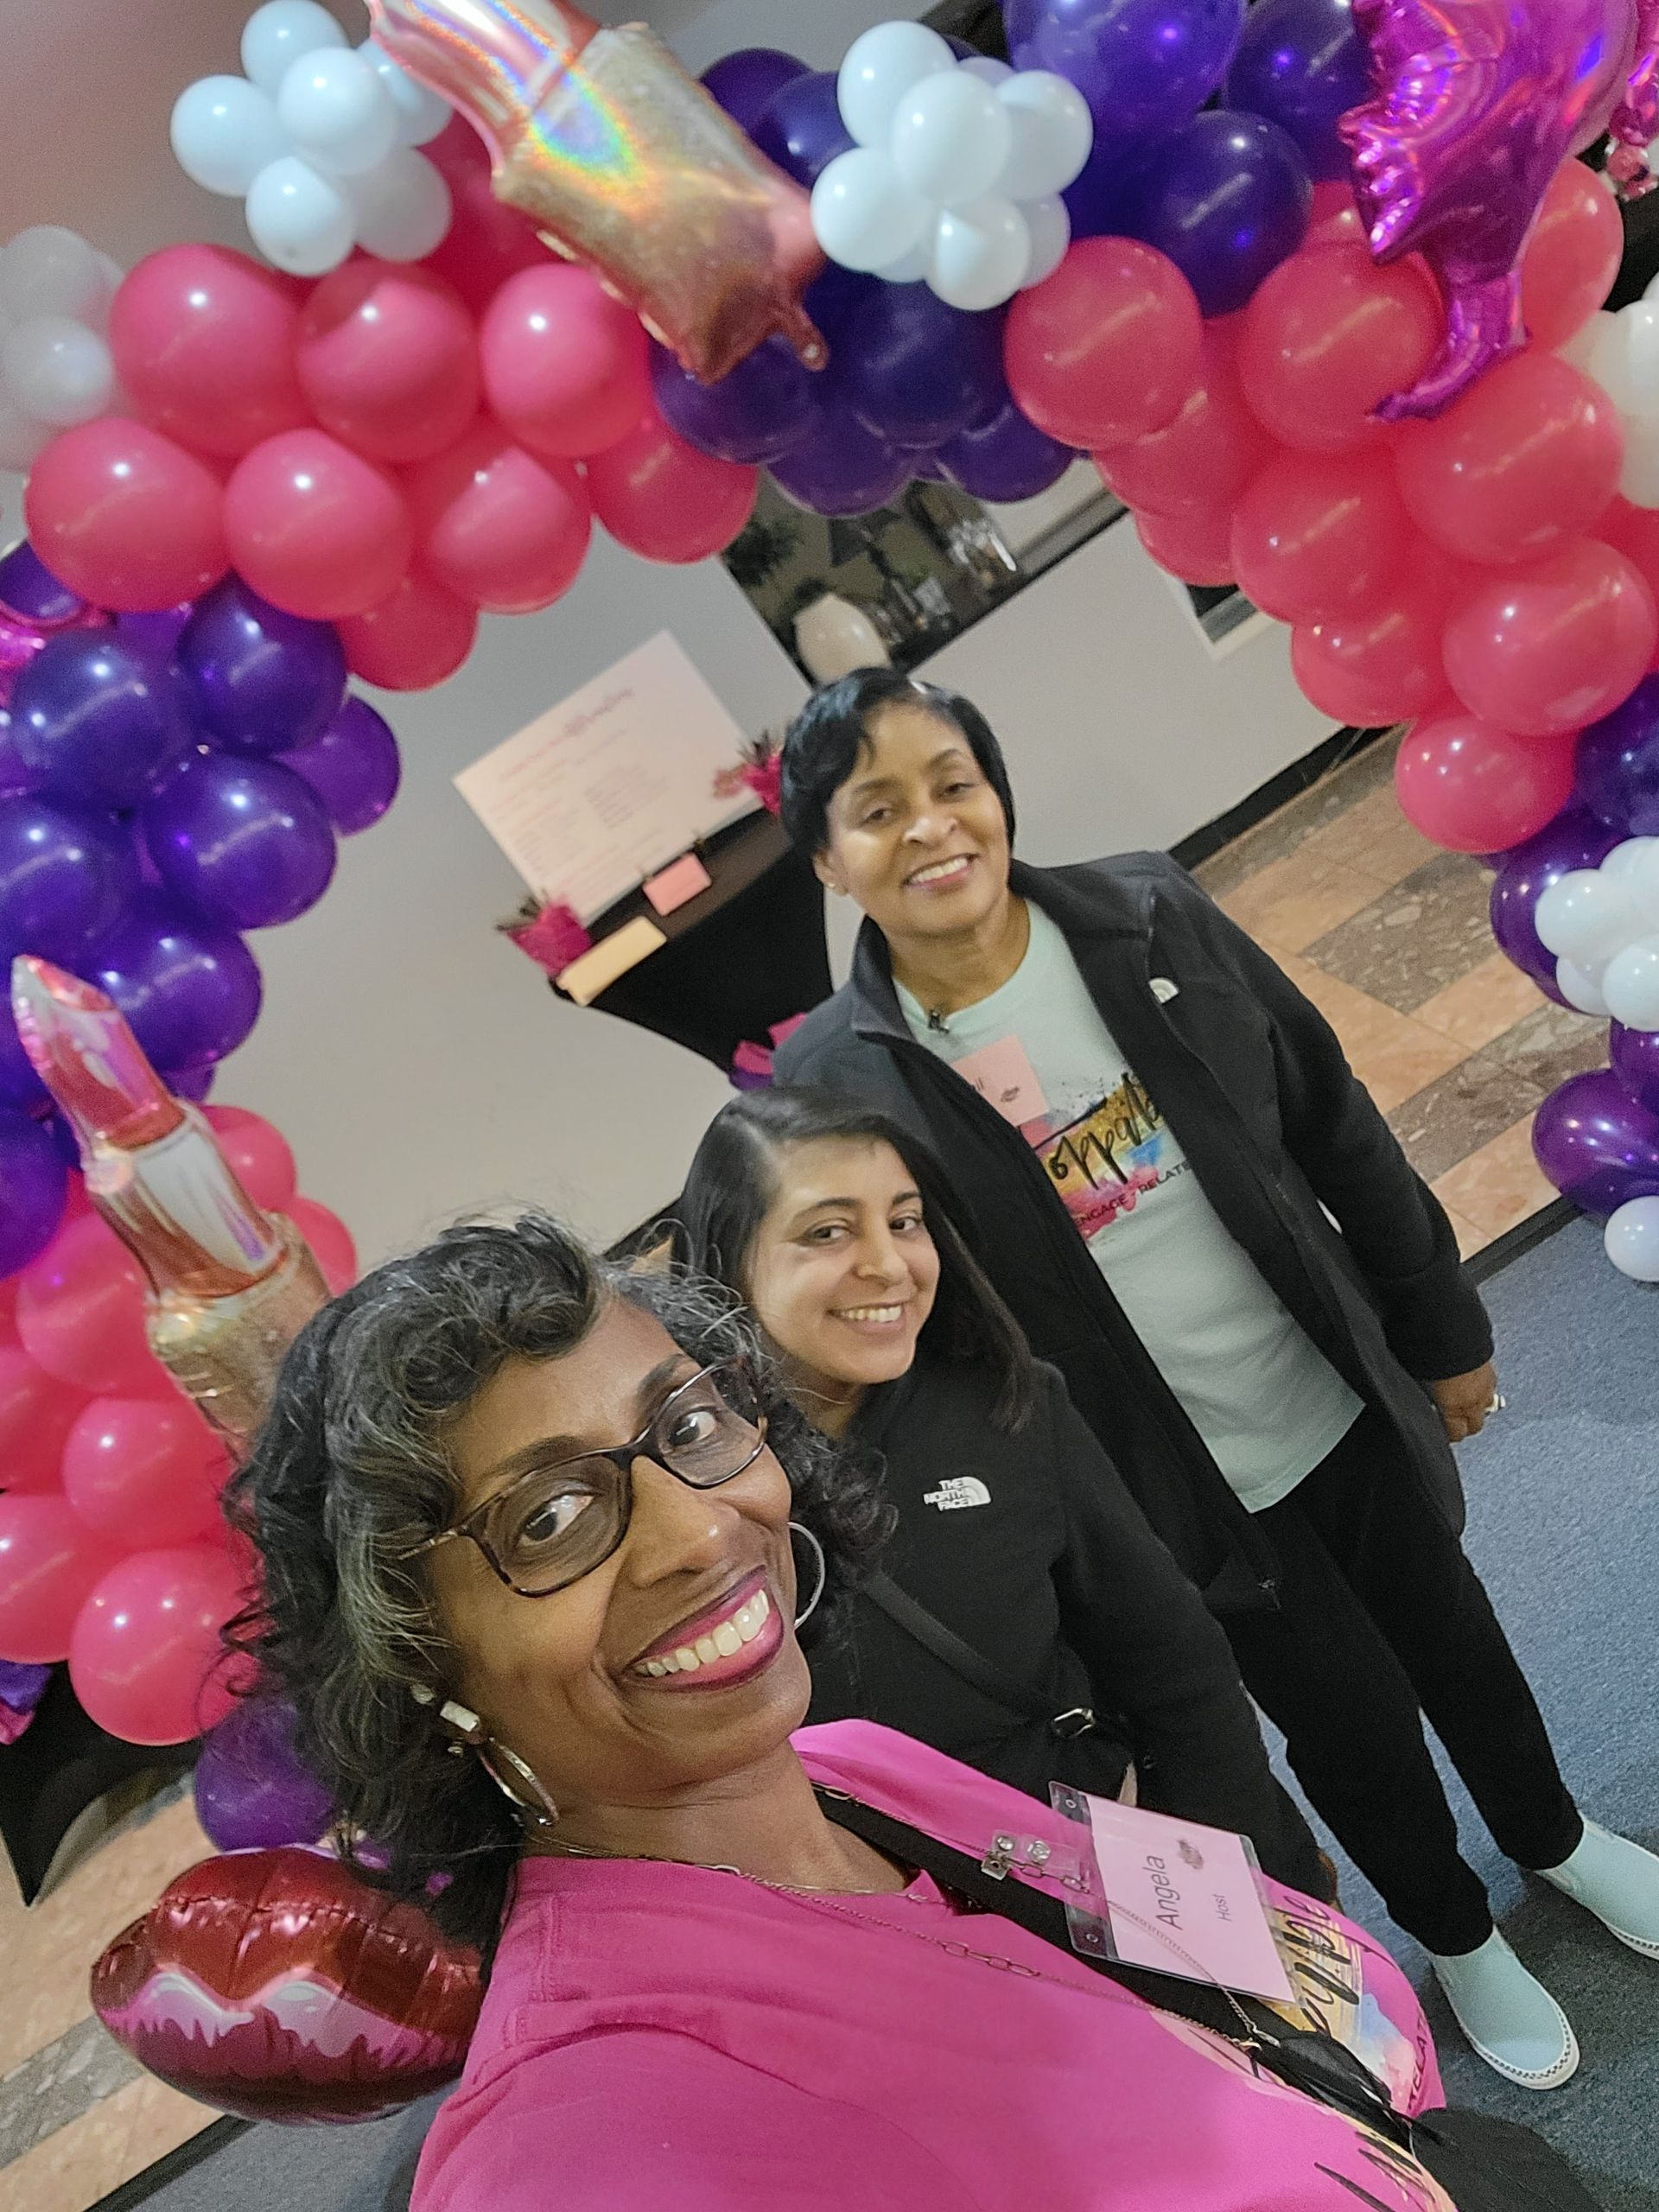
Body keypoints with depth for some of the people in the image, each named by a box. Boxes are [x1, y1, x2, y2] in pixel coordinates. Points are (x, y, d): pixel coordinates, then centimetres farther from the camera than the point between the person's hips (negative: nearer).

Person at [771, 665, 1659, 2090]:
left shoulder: (1151, 920, -13)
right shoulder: (837, 1090, -20)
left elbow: (1339, 1127, -3)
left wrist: (1444, 1327, 3)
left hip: (1347, 1401, 3)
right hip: (1188, 1493, -3)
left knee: (1451, 1634, 26)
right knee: (1354, 1725, 16)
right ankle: (1459, 1937, 51)